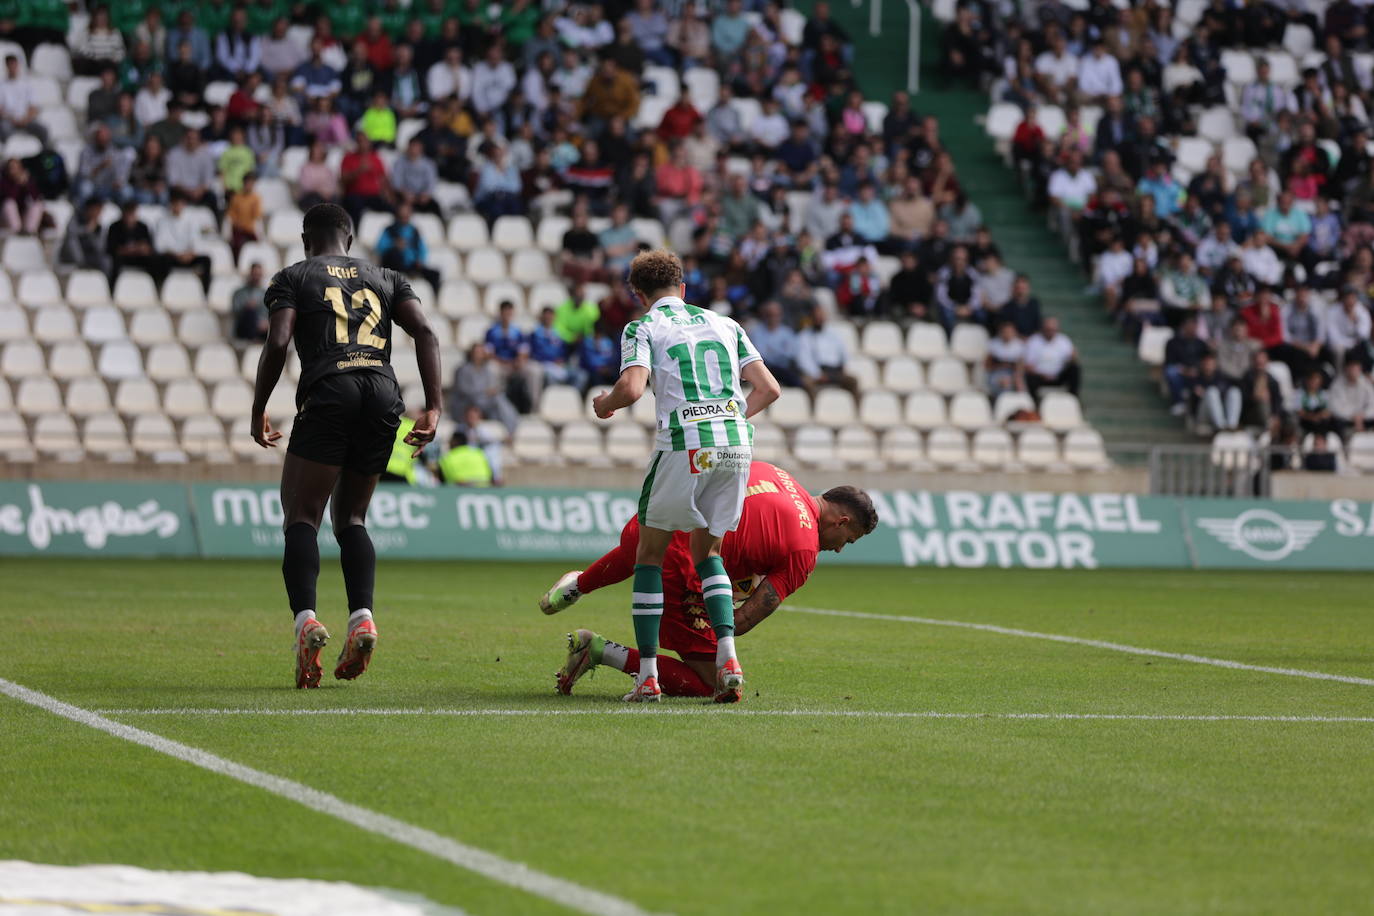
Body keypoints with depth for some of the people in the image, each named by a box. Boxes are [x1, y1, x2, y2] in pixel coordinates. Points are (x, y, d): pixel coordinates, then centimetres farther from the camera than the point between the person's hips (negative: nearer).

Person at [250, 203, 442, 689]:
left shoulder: (292, 278, 14)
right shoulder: (385, 279, 24)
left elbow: (277, 342, -2)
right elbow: (424, 331, 9)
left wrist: (258, 413, 4)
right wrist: (432, 408, 6)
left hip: (328, 393, -4)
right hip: (384, 395, 4)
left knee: (302, 517, -1)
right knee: (350, 517, 15)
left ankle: (305, 618, -23)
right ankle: (362, 617, -6)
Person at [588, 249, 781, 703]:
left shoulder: (643, 328, 5)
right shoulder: (725, 324, 19)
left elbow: (631, 388, -12)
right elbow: (769, 388, 15)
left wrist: (604, 404, 10)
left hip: (683, 447, -4)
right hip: (735, 445, 4)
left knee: (650, 554, 11)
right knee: (707, 553, 21)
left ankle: (648, 675, 5)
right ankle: (728, 660, 2)